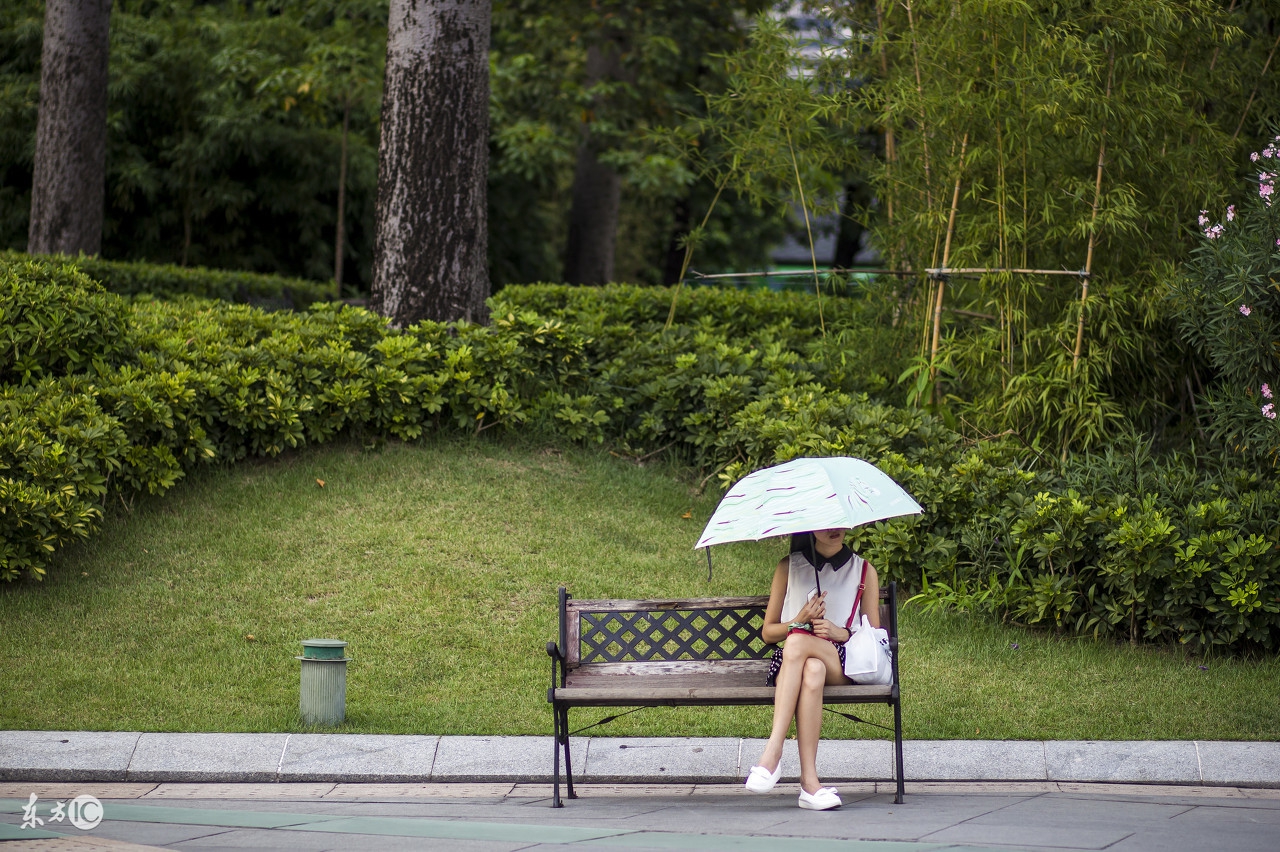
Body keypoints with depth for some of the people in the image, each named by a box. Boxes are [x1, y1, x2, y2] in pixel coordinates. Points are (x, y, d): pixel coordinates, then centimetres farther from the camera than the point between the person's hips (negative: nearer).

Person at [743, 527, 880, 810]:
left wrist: (840, 633, -8)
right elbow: (767, 632, 15)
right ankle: (809, 782, -46)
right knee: (812, 671, -38)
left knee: (798, 642, -36)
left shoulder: (863, 571, 15)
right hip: (787, 663, 1)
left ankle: (771, 755, -42)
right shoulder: (789, 567, 16)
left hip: (842, 665, -1)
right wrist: (799, 620, -6)